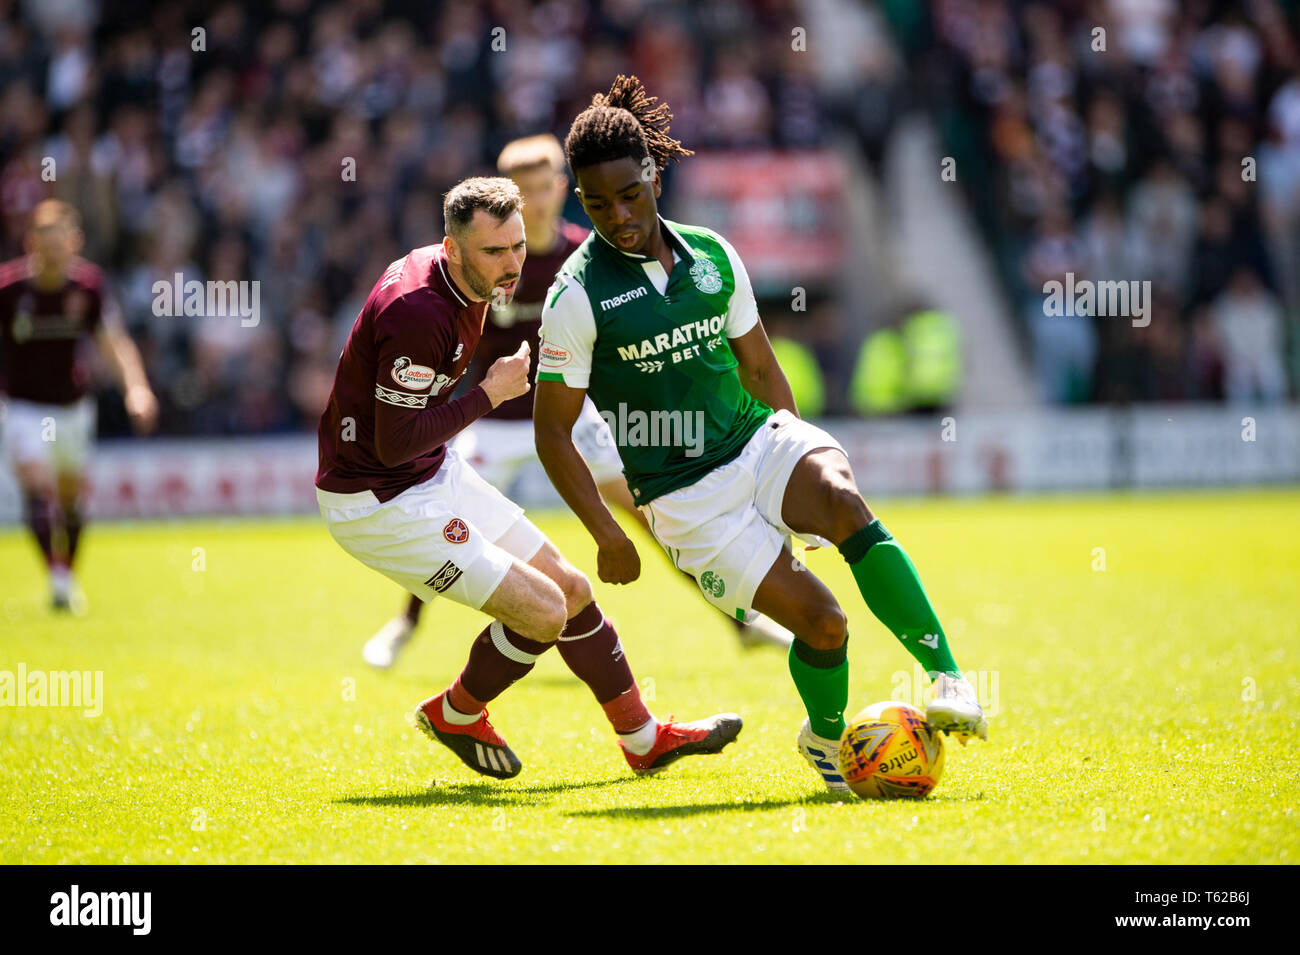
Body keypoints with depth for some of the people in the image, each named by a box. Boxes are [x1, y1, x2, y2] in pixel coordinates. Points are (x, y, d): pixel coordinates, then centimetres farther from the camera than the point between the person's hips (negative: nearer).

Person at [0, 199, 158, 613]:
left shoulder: (88, 284, -11)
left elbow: (113, 341, -9)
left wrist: (136, 387, -23)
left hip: (72, 406, 3)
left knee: (72, 493, 12)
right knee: (38, 484, -21)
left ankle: (68, 574, 33)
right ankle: (57, 578, -18)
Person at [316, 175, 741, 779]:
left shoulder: (464, 282, 0)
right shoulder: (418, 311, -30)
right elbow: (395, 443, -28)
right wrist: (490, 394, -21)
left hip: (435, 474, 10)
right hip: (378, 502, -10)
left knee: (572, 591, 12)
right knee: (542, 611, -14)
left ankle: (643, 739, 27)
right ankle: (457, 714, 13)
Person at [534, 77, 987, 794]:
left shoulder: (712, 254, 5)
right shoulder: (577, 296, -9)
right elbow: (552, 430, -5)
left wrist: (798, 448, 14)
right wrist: (606, 535, -10)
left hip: (759, 441, 3)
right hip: (686, 495, -3)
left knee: (843, 498, -31)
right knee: (821, 622, -16)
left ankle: (948, 678, -34)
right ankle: (825, 736, 15)